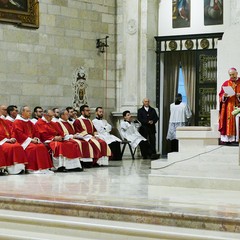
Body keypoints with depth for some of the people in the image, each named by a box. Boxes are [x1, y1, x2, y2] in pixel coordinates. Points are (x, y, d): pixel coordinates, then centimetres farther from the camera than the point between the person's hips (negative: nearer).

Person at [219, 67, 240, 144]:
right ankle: (227, 139, -8)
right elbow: (221, 95, 8)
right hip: (228, 107, 0)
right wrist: (224, 96, -13)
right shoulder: (226, 83, 10)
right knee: (228, 123, -6)